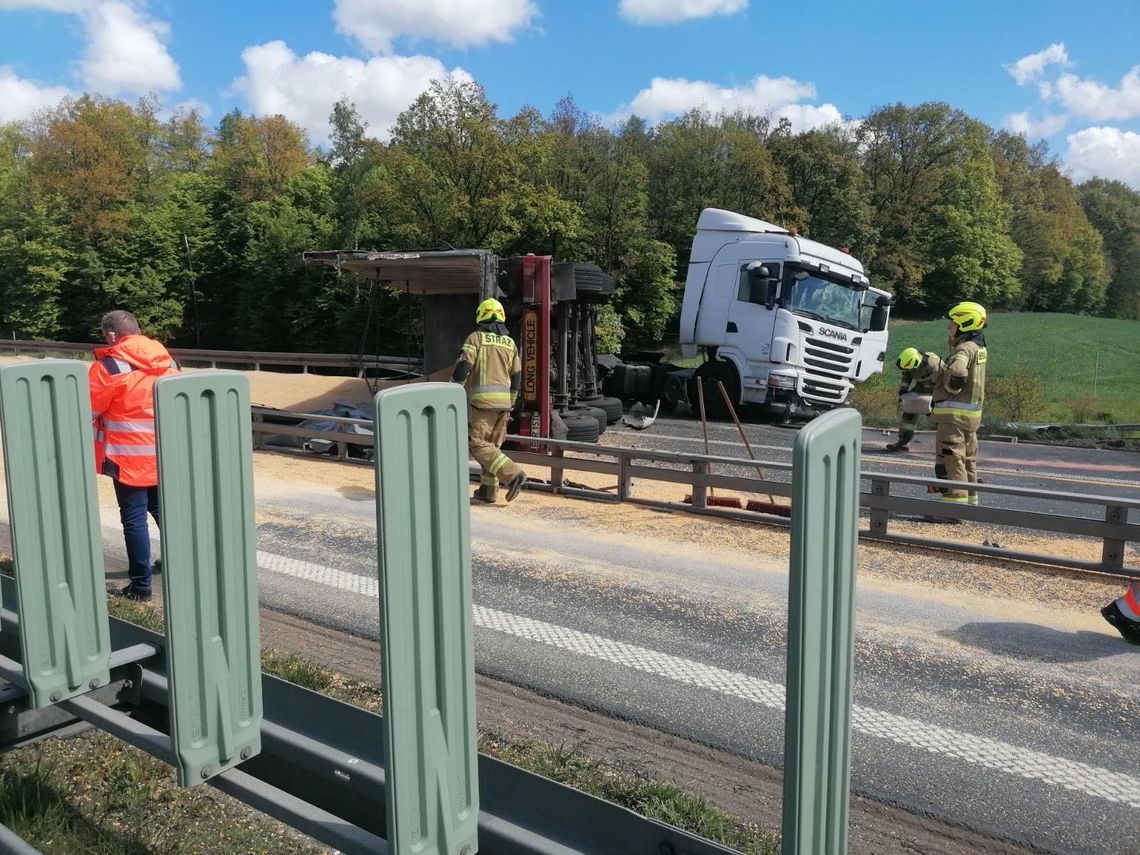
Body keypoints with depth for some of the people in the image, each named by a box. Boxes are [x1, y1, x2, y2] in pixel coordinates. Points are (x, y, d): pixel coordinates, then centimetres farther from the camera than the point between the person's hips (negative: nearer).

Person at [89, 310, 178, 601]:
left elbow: (88, 410, -9)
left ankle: (141, 584, 7)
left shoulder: (108, 365, -12)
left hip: (129, 457, -6)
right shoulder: (168, 360, 6)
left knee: (134, 519, 1)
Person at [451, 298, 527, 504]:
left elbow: (462, 367, -12)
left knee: (478, 445, -4)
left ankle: (513, 474, -17)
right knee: (492, 444, 12)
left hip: (482, 399, -6)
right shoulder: (510, 343, 13)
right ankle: (488, 491, 13)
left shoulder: (476, 338, -3)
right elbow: (516, 378, 14)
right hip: (503, 401, 6)